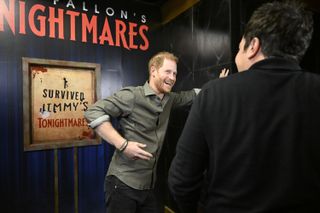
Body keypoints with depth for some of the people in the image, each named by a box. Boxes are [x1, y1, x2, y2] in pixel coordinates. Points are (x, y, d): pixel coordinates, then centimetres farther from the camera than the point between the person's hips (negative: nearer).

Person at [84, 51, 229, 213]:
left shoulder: (169, 99, 7)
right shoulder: (133, 95, -15)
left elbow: (190, 96, 23)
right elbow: (93, 112, -18)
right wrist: (122, 144, -24)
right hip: (123, 183, -6)